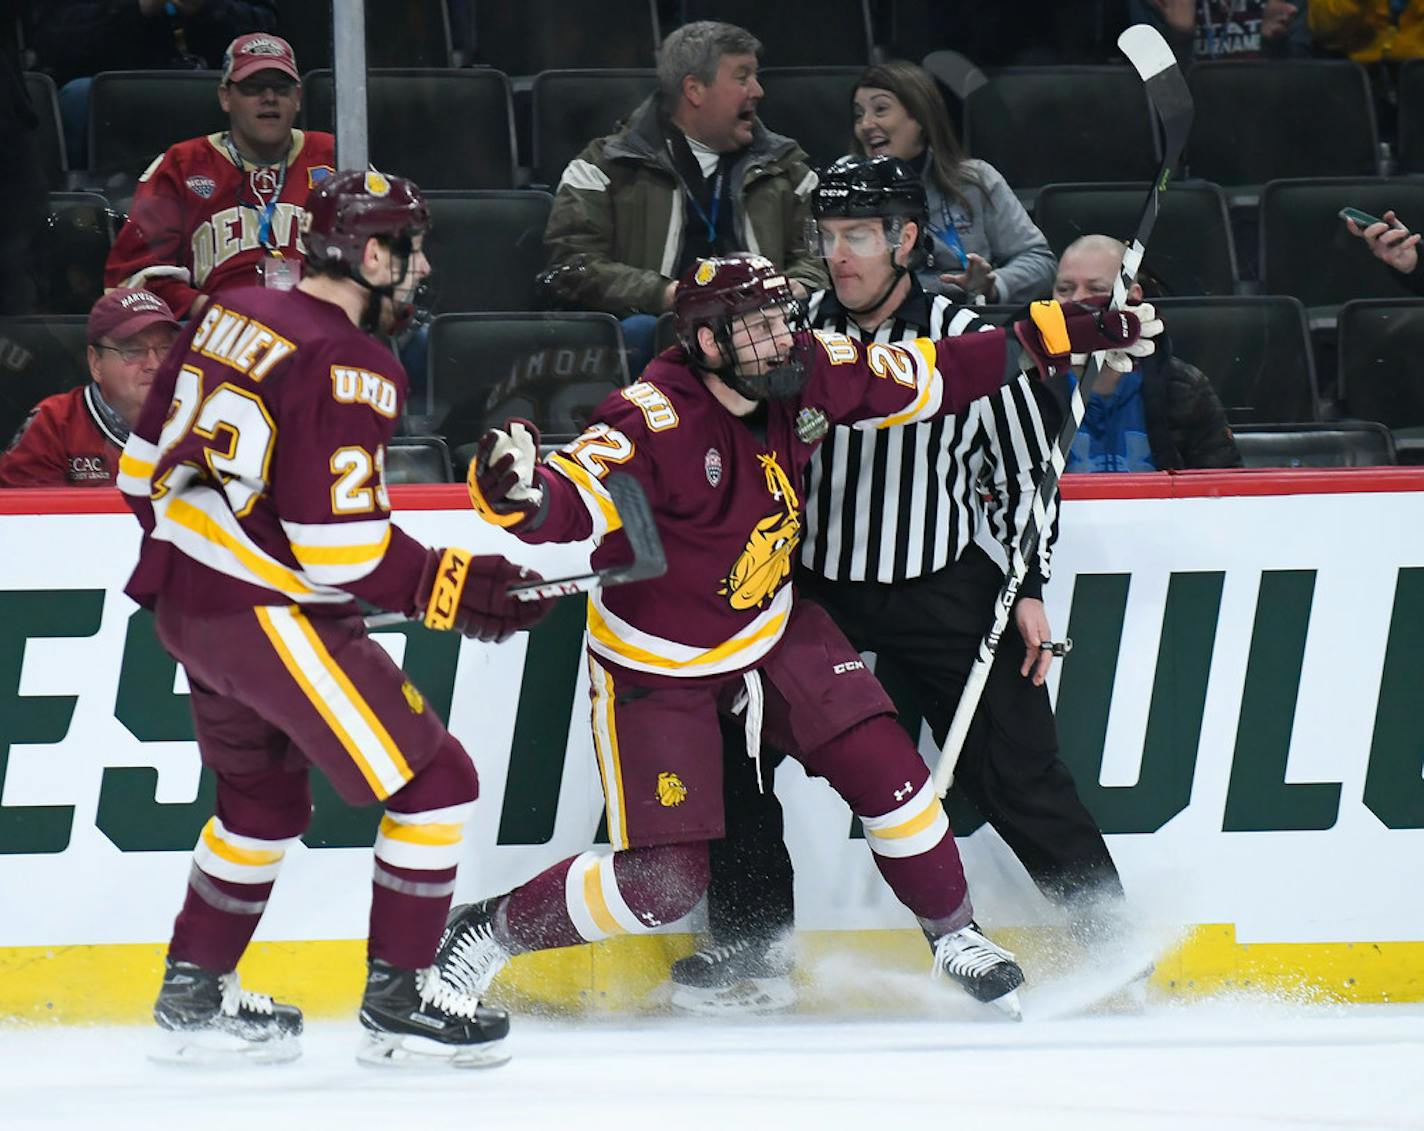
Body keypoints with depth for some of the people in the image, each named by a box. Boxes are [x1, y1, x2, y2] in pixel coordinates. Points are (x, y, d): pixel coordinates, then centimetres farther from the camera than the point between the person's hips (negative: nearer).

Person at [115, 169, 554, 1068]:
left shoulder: (232, 318, 7)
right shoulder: (346, 368, -19)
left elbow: (147, 465, 14)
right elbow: (344, 545, -23)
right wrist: (457, 591, -14)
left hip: (187, 603, 9)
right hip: (270, 617, -9)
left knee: (268, 795, 27)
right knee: (434, 781, -2)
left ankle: (194, 993, 32)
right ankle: (399, 1001, 0)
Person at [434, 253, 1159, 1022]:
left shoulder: (809, 373, -13)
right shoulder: (656, 423, -32)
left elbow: (931, 379, -2)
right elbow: (567, 503, -41)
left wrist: (1062, 333, -4)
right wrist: (514, 492, -65)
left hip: (771, 629, 6)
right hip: (656, 664, -6)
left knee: (882, 767, -5)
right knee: (666, 880, -7)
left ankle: (954, 935, 19)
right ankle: (485, 933, 13)